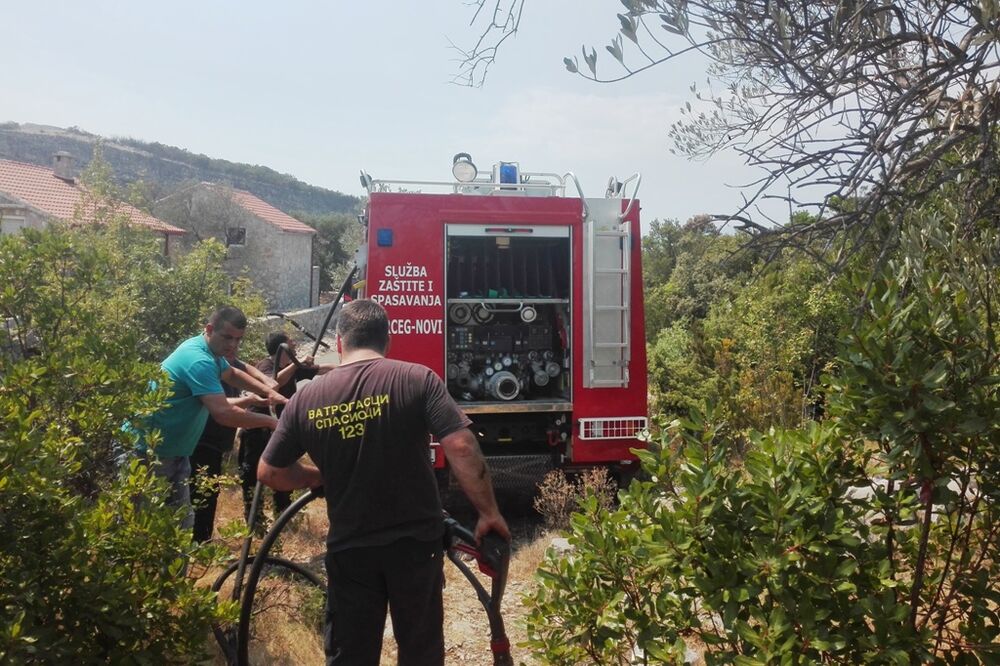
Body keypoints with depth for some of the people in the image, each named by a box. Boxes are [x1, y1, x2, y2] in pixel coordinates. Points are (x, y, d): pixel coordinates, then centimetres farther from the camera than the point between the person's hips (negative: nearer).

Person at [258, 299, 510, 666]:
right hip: (415, 542, -1)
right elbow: (462, 447, -19)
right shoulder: (417, 379, -11)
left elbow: (270, 473, 6)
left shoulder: (306, 398, -3)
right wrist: (489, 513, -9)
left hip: (348, 549, 1)